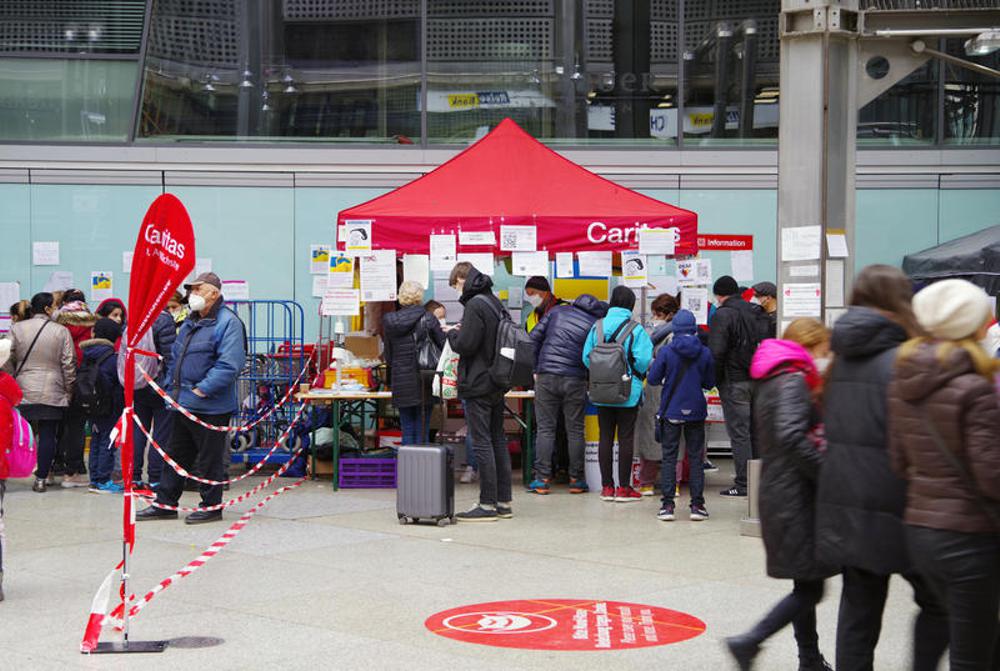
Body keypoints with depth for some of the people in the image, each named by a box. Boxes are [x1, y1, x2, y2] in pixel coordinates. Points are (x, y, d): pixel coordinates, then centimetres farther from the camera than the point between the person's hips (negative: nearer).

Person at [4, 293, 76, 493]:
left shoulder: (17, 329, 1)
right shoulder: (61, 331, -4)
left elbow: (9, 360, 2)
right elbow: (68, 363, -3)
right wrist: (69, 390, 6)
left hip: (23, 392, 2)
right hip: (52, 394, -2)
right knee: (48, 435, 3)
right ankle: (42, 478, 3)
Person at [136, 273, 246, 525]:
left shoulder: (227, 322, -13)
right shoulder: (190, 323, 17)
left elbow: (229, 364, -23)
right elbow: (176, 358, 26)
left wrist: (202, 390, -23)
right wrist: (172, 388, 14)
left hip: (210, 407, -9)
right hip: (184, 404, 9)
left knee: (209, 458, 1)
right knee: (176, 454, 14)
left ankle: (211, 506, 12)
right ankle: (165, 504, 22)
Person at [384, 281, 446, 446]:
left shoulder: (389, 321, 1)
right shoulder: (427, 318, -6)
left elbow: (388, 356, 7)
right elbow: (444, 346, -1)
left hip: (401, 383, 2)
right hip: (423, 383, -2)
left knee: (407, 431, 9)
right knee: (422, 431, 4)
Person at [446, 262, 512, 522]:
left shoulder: (475, 305, -15)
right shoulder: (494, 302, 13)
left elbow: (465, 344, -21)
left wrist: (452, 333, 0)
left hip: (478, 385, -9)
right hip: (497, 384, 9)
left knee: (482, 443, -6)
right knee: (498, 440, 12)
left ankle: (488, 505, -4)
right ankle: (503, 502, 17)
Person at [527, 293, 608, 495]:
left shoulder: (558, 310, 13)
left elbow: (534, 338, 9)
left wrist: (535, 369, 12)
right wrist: (589, 381, 18)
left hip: (546, 377, 1)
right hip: (575, 380, -1)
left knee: (545, 429, 4)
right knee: (575, 430, 8)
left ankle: (542, 480, 2)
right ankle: (576, 480, 12)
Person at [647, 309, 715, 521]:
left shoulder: (666, 351, -10)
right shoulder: (705, 353, -5)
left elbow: (653, 379, -6)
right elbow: (709, 383, 3)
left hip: (670, 411, -1)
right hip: (696, 412, 1)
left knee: (669, 457, 6)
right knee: (696, 458, 9)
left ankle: (667, 505, 2)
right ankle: (697, 505, 7)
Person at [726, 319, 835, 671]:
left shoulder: (772, 381, 16)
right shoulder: (794, 381, -14)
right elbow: (791, 435, -28)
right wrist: (827, 473, -20)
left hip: (777, 494, 10)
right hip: (796, 498, -10)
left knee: (807, 587, 16)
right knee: (809, 588, -6)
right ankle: (749, 641, -9)